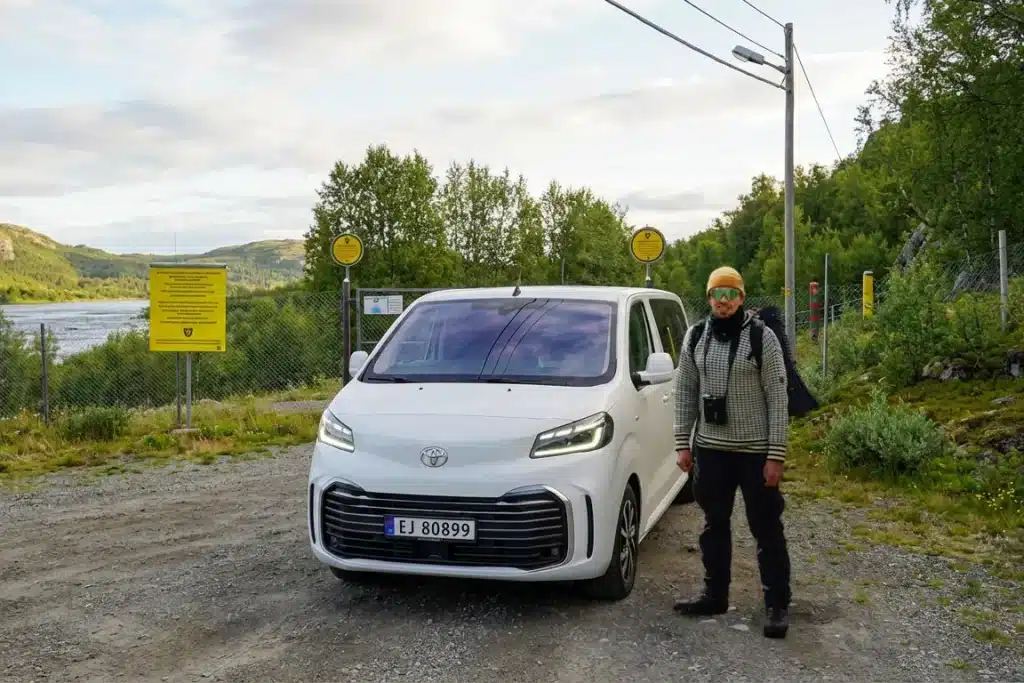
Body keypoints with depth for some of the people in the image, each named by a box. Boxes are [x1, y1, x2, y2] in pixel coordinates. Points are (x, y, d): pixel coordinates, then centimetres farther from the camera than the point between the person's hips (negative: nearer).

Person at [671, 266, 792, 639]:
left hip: (755, 451, -4)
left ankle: (777, 604, 13)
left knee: (767, 530, 3)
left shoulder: (762, 337, -8)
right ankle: (715, 594, 28)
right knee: (715, 526, 15)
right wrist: (683, 444, 3)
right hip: (710, 449, 4)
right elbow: (685, 393, 9)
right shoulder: (695, 337, 5)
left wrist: (776, 455, -13)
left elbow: (777, 399, -9)